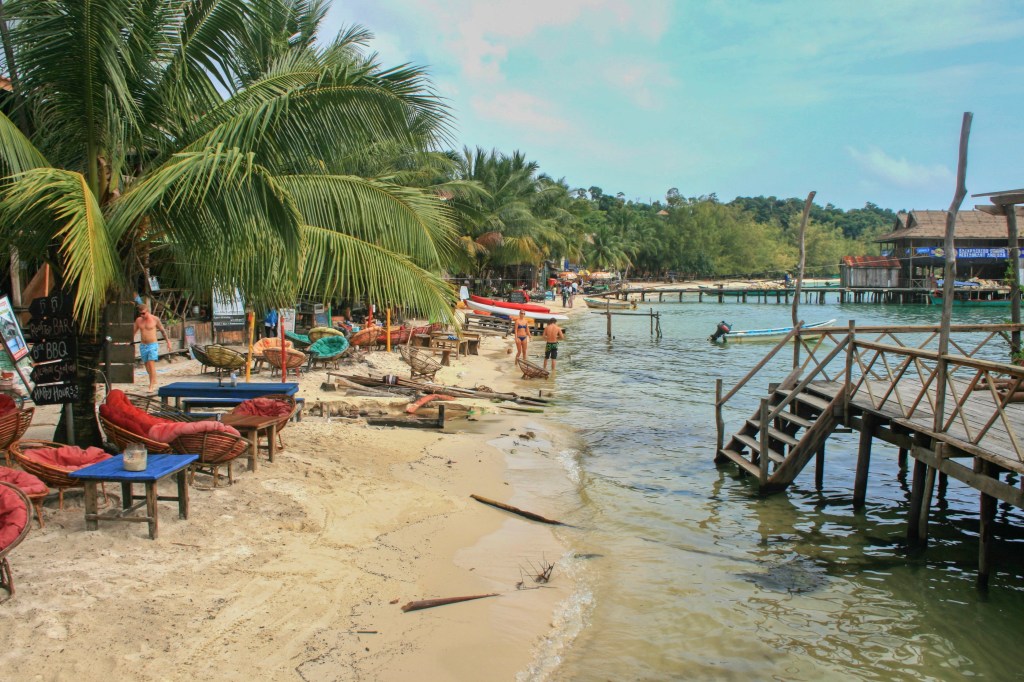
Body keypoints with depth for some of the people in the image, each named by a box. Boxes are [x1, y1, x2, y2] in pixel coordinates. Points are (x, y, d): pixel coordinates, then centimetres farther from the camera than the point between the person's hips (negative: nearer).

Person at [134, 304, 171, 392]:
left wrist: (168, 341, 9)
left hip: (153, 345, -5)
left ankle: (152, 385, -13)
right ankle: (154, 382, 22)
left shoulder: (155, 319, -4)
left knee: (151, 364, -14)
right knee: (147, 366, 8)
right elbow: (133, 332, 16)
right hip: (142, 345, 5)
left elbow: (163, 331, 6)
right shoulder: (138, 320, 6)